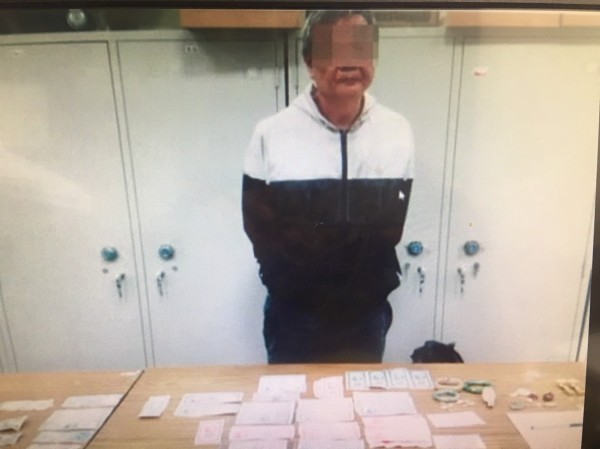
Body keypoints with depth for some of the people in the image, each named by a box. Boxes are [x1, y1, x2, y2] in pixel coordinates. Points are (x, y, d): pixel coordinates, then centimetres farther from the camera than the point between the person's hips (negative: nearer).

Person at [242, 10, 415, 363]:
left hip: (367, 310, 2)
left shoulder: (399, 132, -5)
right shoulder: (271, 134, -13)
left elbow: (393, 226, 2)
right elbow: (258, 226, -8)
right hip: (294, 311, -1)